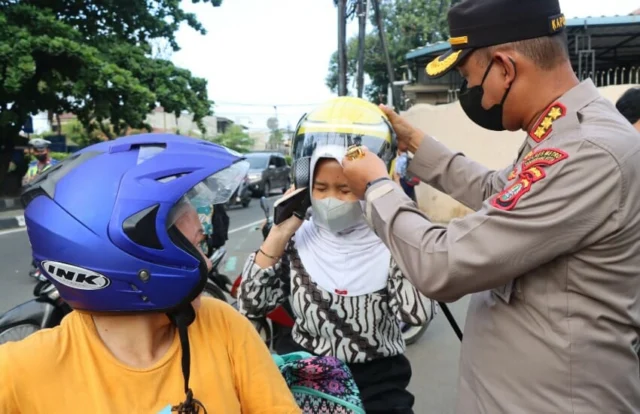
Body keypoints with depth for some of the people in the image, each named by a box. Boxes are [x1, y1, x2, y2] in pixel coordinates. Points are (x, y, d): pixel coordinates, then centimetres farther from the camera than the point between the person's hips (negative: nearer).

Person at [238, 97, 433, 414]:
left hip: (376, 383, -2)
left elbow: (417, 314, -23)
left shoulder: (388, 242, -10)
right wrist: (279, 233, -12)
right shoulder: (298, 238, -4)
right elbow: (250, 306, -7)